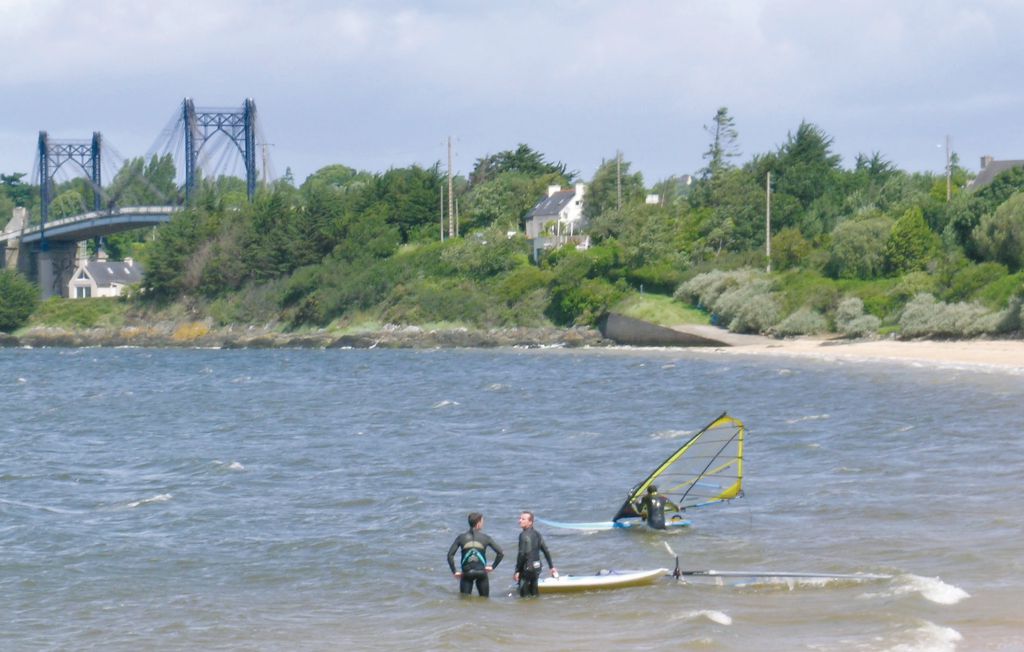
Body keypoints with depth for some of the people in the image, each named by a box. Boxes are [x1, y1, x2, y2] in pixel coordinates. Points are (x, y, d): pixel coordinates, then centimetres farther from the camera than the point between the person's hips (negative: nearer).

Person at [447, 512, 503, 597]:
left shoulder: (461, 538, 0)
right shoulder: (485, 538, -2)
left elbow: (450, 555, -6)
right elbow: (500, 553, -4)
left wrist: (454, 572, 0)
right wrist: (493, 566, 5)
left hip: (466, 573, 1)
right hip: (481, 573, -1)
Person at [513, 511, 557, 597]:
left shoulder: (524, 535, -14)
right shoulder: (537, 534, 11)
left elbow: (522, 554, -20)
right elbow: (546, 551, 14)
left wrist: (517, 571, -16)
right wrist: (552, 567, 21)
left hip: (526, 568, -8)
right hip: (537, 568, 8)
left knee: (524, 596, -4)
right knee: (534, 594, 15)